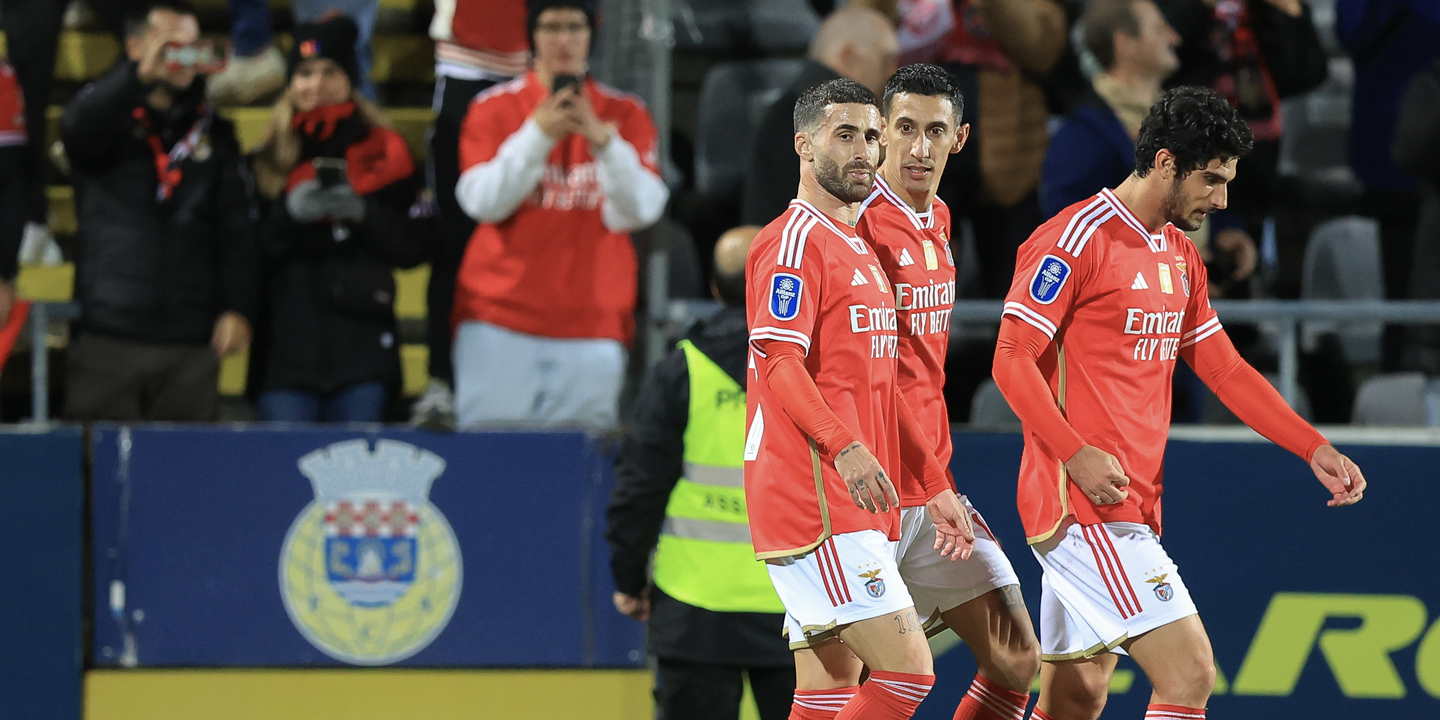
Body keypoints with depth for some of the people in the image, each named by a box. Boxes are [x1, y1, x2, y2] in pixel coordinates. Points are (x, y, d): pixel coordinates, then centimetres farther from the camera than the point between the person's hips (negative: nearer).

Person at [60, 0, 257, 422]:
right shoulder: (110, 117, 6)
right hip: (108, 336, -2)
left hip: (191, 344, 2)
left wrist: (238, 308, -5)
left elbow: (236, 228, 8)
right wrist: (141, 73, -34)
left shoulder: (213, 133, 14)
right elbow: (78, 129, -19)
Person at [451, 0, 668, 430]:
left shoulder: (624, 115, 10)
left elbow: (636, 212, -1)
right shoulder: (494, 108, 8)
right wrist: (537, 135, -14)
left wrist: (604, 142, -16)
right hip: (502, 318, -1)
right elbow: (481, 202, -5)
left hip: (593, 322, 1)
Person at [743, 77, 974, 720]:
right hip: (815, 510, -10)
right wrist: (844, 446, -33)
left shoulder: (859, 250, 23)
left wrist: (936, 487, 25)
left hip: (859, 509, 10)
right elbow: (777, 361, -20)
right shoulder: (795, 241, -8)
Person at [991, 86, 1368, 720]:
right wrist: (1076, 454, -26)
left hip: (1132, 511, 9)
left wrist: (1315, 449, 11)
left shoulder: (1181, 257, 18)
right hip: (1083, 504, -9)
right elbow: (1012, 360, -14)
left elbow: (1224, 370, 22)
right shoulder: (1076, 239, -10)